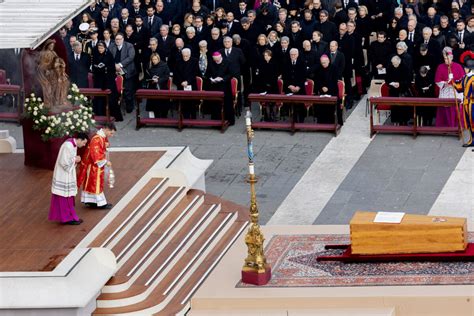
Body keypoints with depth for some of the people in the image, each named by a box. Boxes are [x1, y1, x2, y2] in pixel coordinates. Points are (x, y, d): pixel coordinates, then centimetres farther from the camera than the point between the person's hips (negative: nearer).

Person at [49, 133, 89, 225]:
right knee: (65, 197, 0)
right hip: (63, 176, -10)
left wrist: (75, 159, -3)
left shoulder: (73, 144, 5)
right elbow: (64, 162, -28)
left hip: (68, 175, 10)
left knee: (68, 197, 17)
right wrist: (75, 160, -15)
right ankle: (68, 218, 8)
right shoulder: (68, 146, -25)